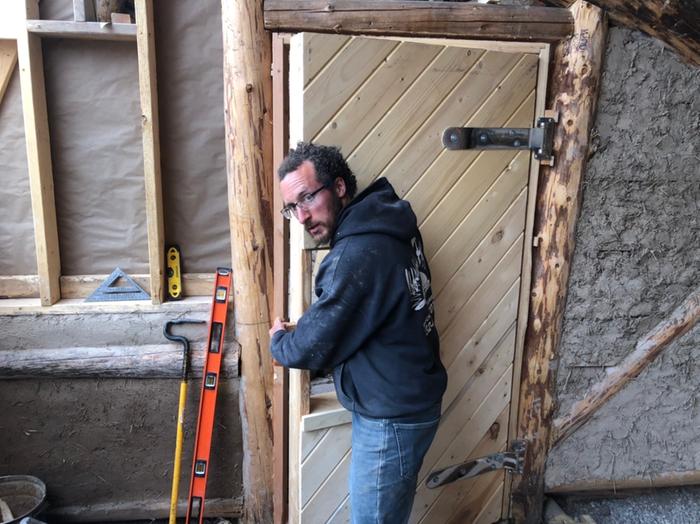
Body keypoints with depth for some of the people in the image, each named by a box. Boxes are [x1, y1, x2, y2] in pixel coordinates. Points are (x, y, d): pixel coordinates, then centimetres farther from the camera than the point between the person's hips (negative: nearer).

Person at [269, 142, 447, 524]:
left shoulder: (360, 254, -28)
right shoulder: (387, 227, 3)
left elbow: (313, 347, -19)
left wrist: (278, 341, 1)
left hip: (392, 419, -9)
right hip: (407, 403, 9)